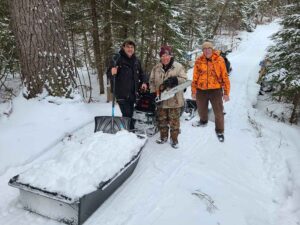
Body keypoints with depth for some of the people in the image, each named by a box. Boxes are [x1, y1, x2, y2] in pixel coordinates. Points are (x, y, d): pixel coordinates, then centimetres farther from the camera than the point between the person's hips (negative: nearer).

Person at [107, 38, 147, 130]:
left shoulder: (136, 61, 8)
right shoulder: (117, 59, -8)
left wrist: (143, 82, 5)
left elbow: (141, 73, 22)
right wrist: (112, 73, -33)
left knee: (130, 114, 15)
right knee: (127, 114, -12)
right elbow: (109, 74, -10)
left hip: (133, 93, 6)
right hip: (121, 93, -6)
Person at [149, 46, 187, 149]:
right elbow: (152, 81, 11)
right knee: (162, 120, 15)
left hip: (174, 100, -3)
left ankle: (174, 138, 20)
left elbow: (184, 79, -8)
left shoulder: (178, 67, -4)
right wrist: (154, 93, -1)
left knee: (174, 120, 5)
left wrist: (175, 80, -26)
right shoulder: (156, 68, 7)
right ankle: (163, 136, 32)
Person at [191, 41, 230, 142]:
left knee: (218, 112, 6)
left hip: (216, 90, -2)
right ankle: (203, 121, 52)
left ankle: (219, 131, 27)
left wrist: (226, 92, -5)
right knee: (201, 110, 22)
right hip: (201, 90, 2)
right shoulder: (199, 61, -2)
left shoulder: (219, 60, -7)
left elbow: (225, 77, -5)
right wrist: (193, 91, 5)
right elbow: (195, 77, 3)